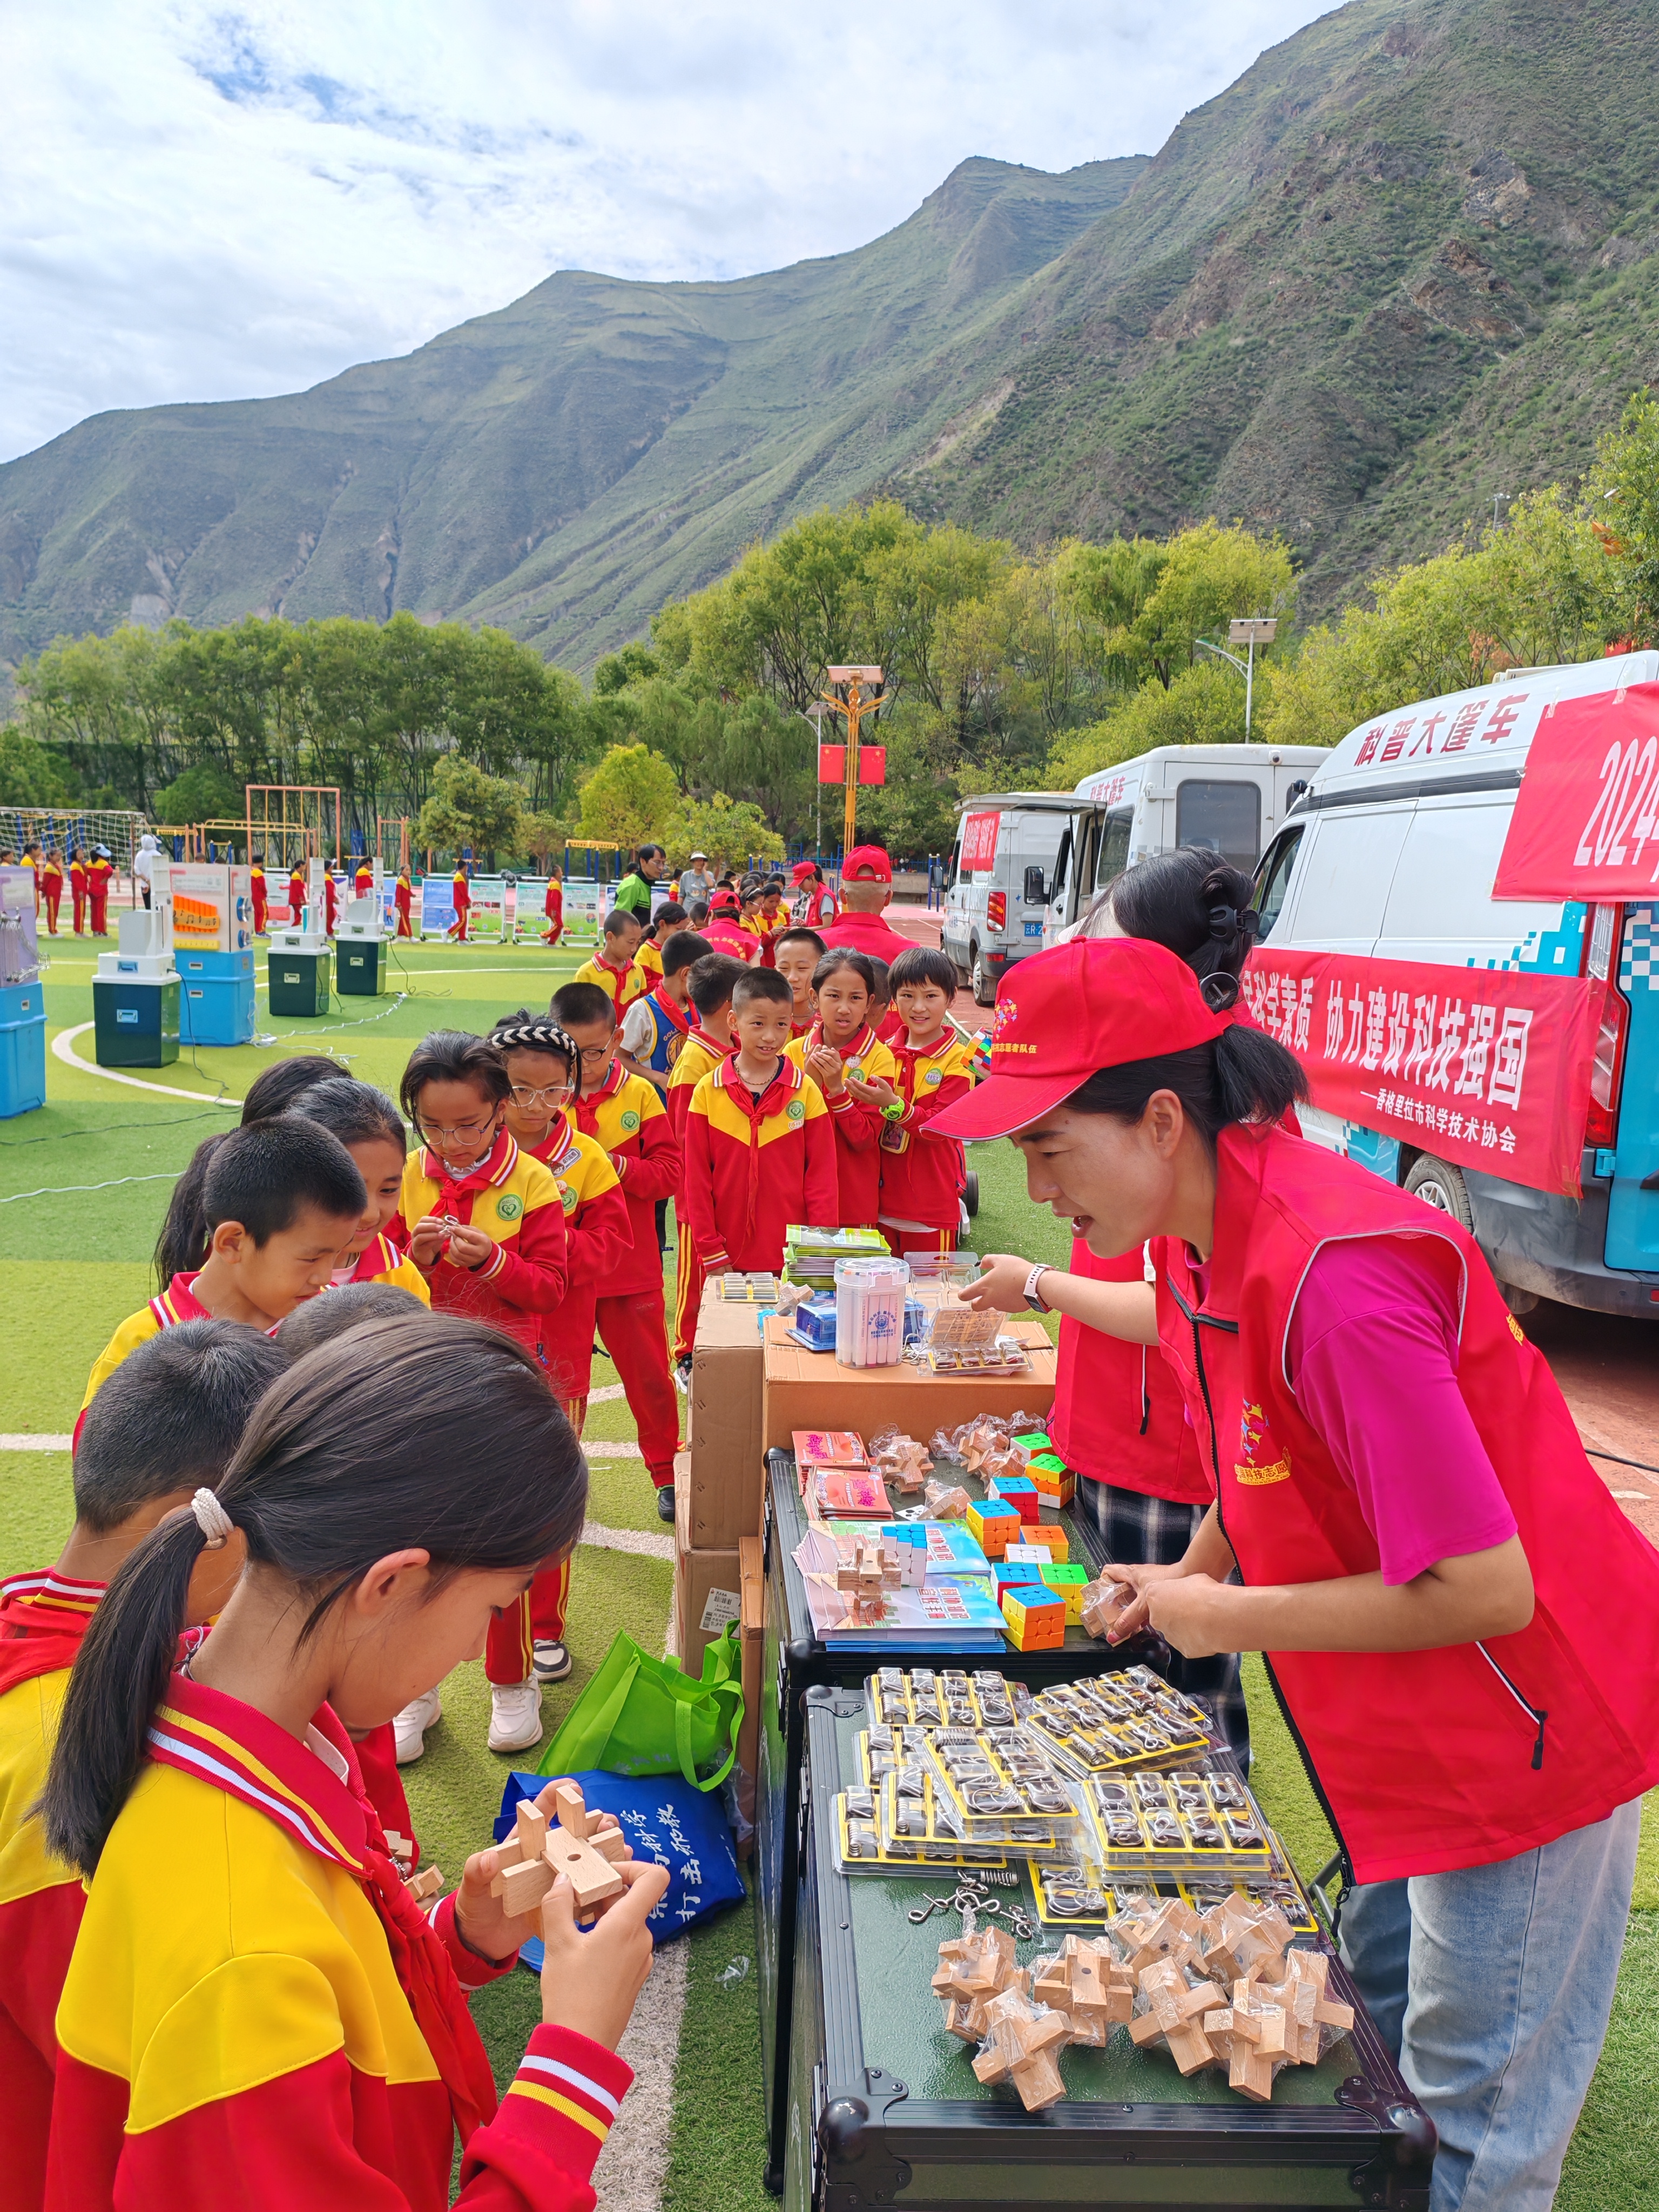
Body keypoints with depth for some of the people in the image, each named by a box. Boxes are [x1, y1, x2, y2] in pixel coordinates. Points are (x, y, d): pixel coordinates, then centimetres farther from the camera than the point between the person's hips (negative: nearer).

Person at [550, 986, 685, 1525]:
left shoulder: (639, 1093, -2)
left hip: (630, 1266, 0)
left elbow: (671, 1172, -6)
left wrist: (617, 1165, -20)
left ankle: (667, 1474, 24)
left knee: (648, 1373, 8)